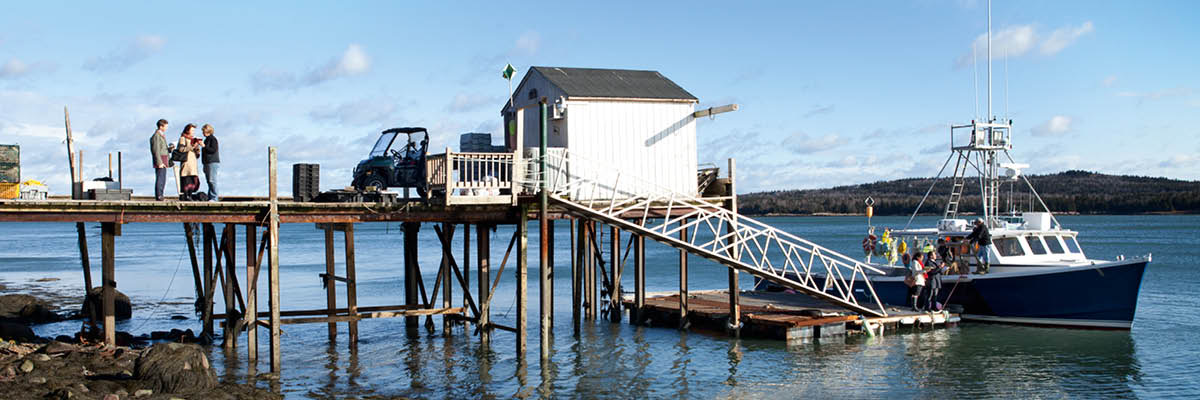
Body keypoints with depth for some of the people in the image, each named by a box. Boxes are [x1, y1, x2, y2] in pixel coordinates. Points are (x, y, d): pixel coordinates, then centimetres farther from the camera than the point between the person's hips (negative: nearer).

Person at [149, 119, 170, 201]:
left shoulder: (162, 135, 18)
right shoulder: (156, 136, -12)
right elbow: (156, 150, -17)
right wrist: (159, 162, -20)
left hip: (164, 161, 10)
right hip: (160, 160, -10)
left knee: (163, 179, 11)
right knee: (159, 179, -9)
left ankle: (160, 196, 16)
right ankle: (158, 196, -7)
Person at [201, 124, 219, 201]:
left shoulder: (213, 139, -8)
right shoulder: (207, 139, 21)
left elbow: (213, 150, -19)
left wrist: (204, 146, -20)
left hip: (213, 162, -10)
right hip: (207, 163, 10)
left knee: (212, 180, -12)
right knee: (209, 181, 9)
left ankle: (214, 198, -13)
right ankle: (210, 197, 11)